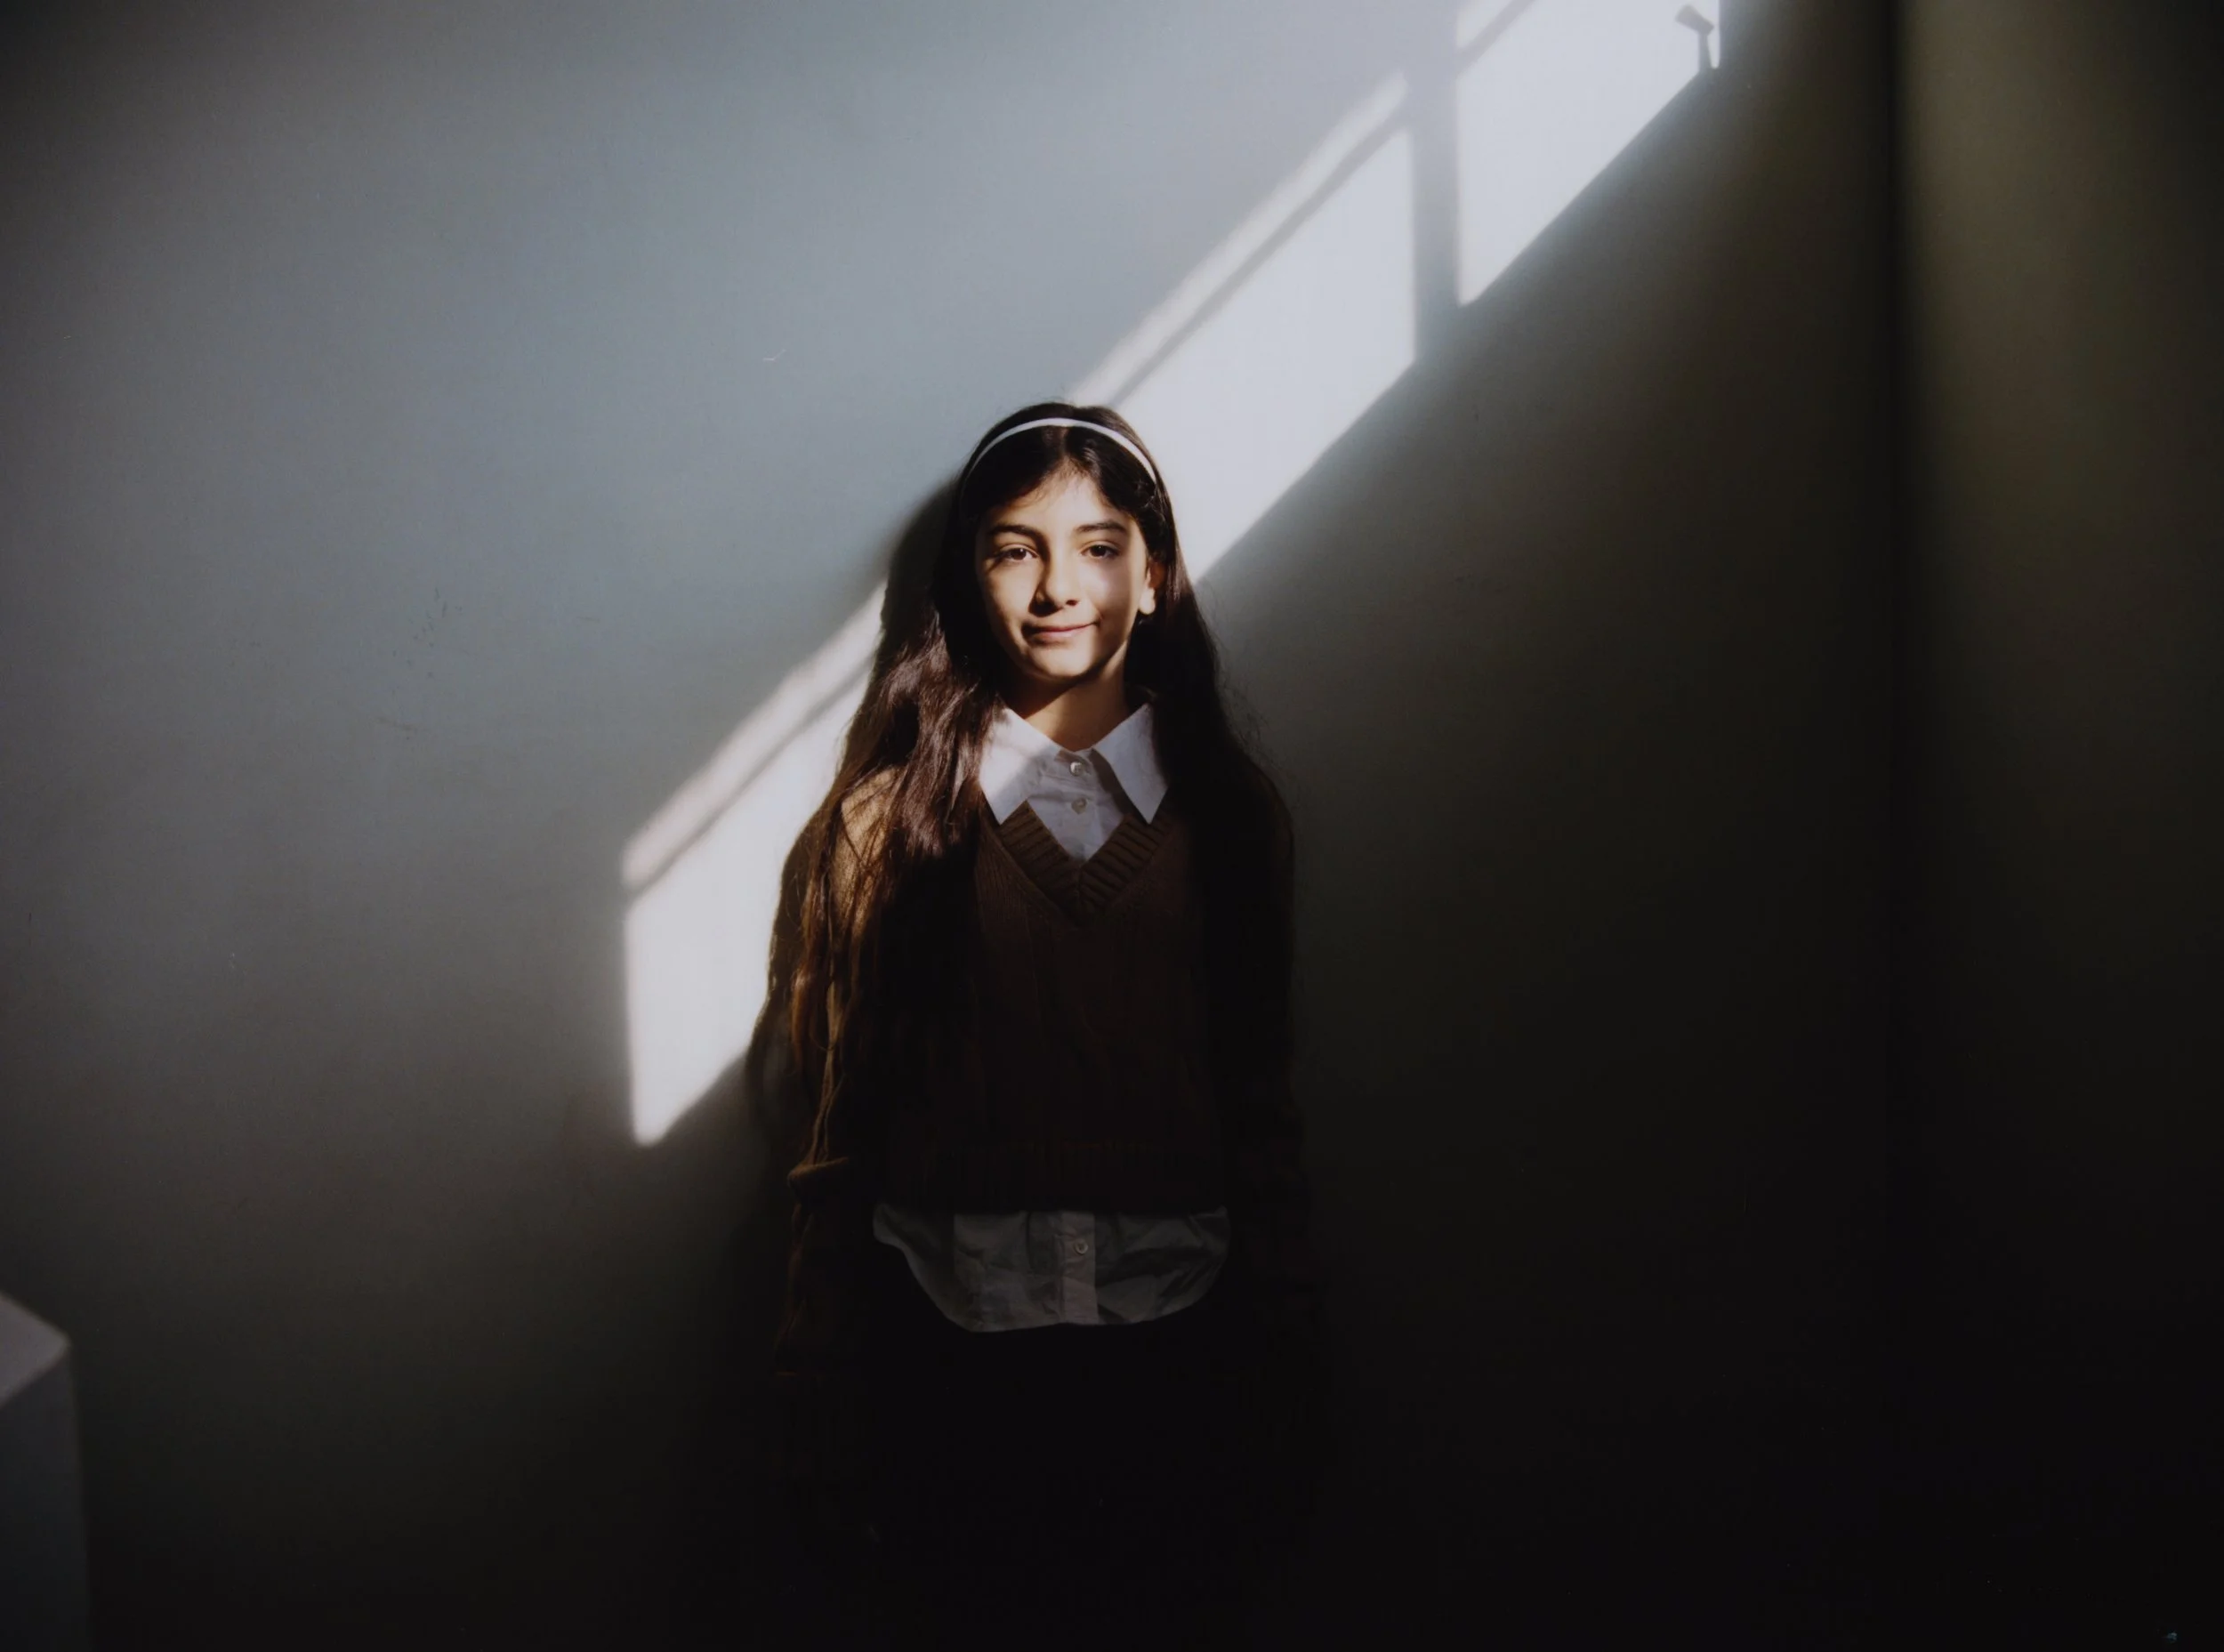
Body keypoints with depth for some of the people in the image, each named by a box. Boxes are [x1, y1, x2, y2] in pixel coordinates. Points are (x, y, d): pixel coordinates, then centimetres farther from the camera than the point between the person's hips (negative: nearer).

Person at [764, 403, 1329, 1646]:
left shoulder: (1231, 810, 4)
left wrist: (1290, 1389, 7)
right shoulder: (895, 816, 1)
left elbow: (1265, 1108, 6)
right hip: (948, 1343, -1)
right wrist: (818, 1405, 4)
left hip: (1175, 1335, 1)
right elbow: (843, 1118, 2)